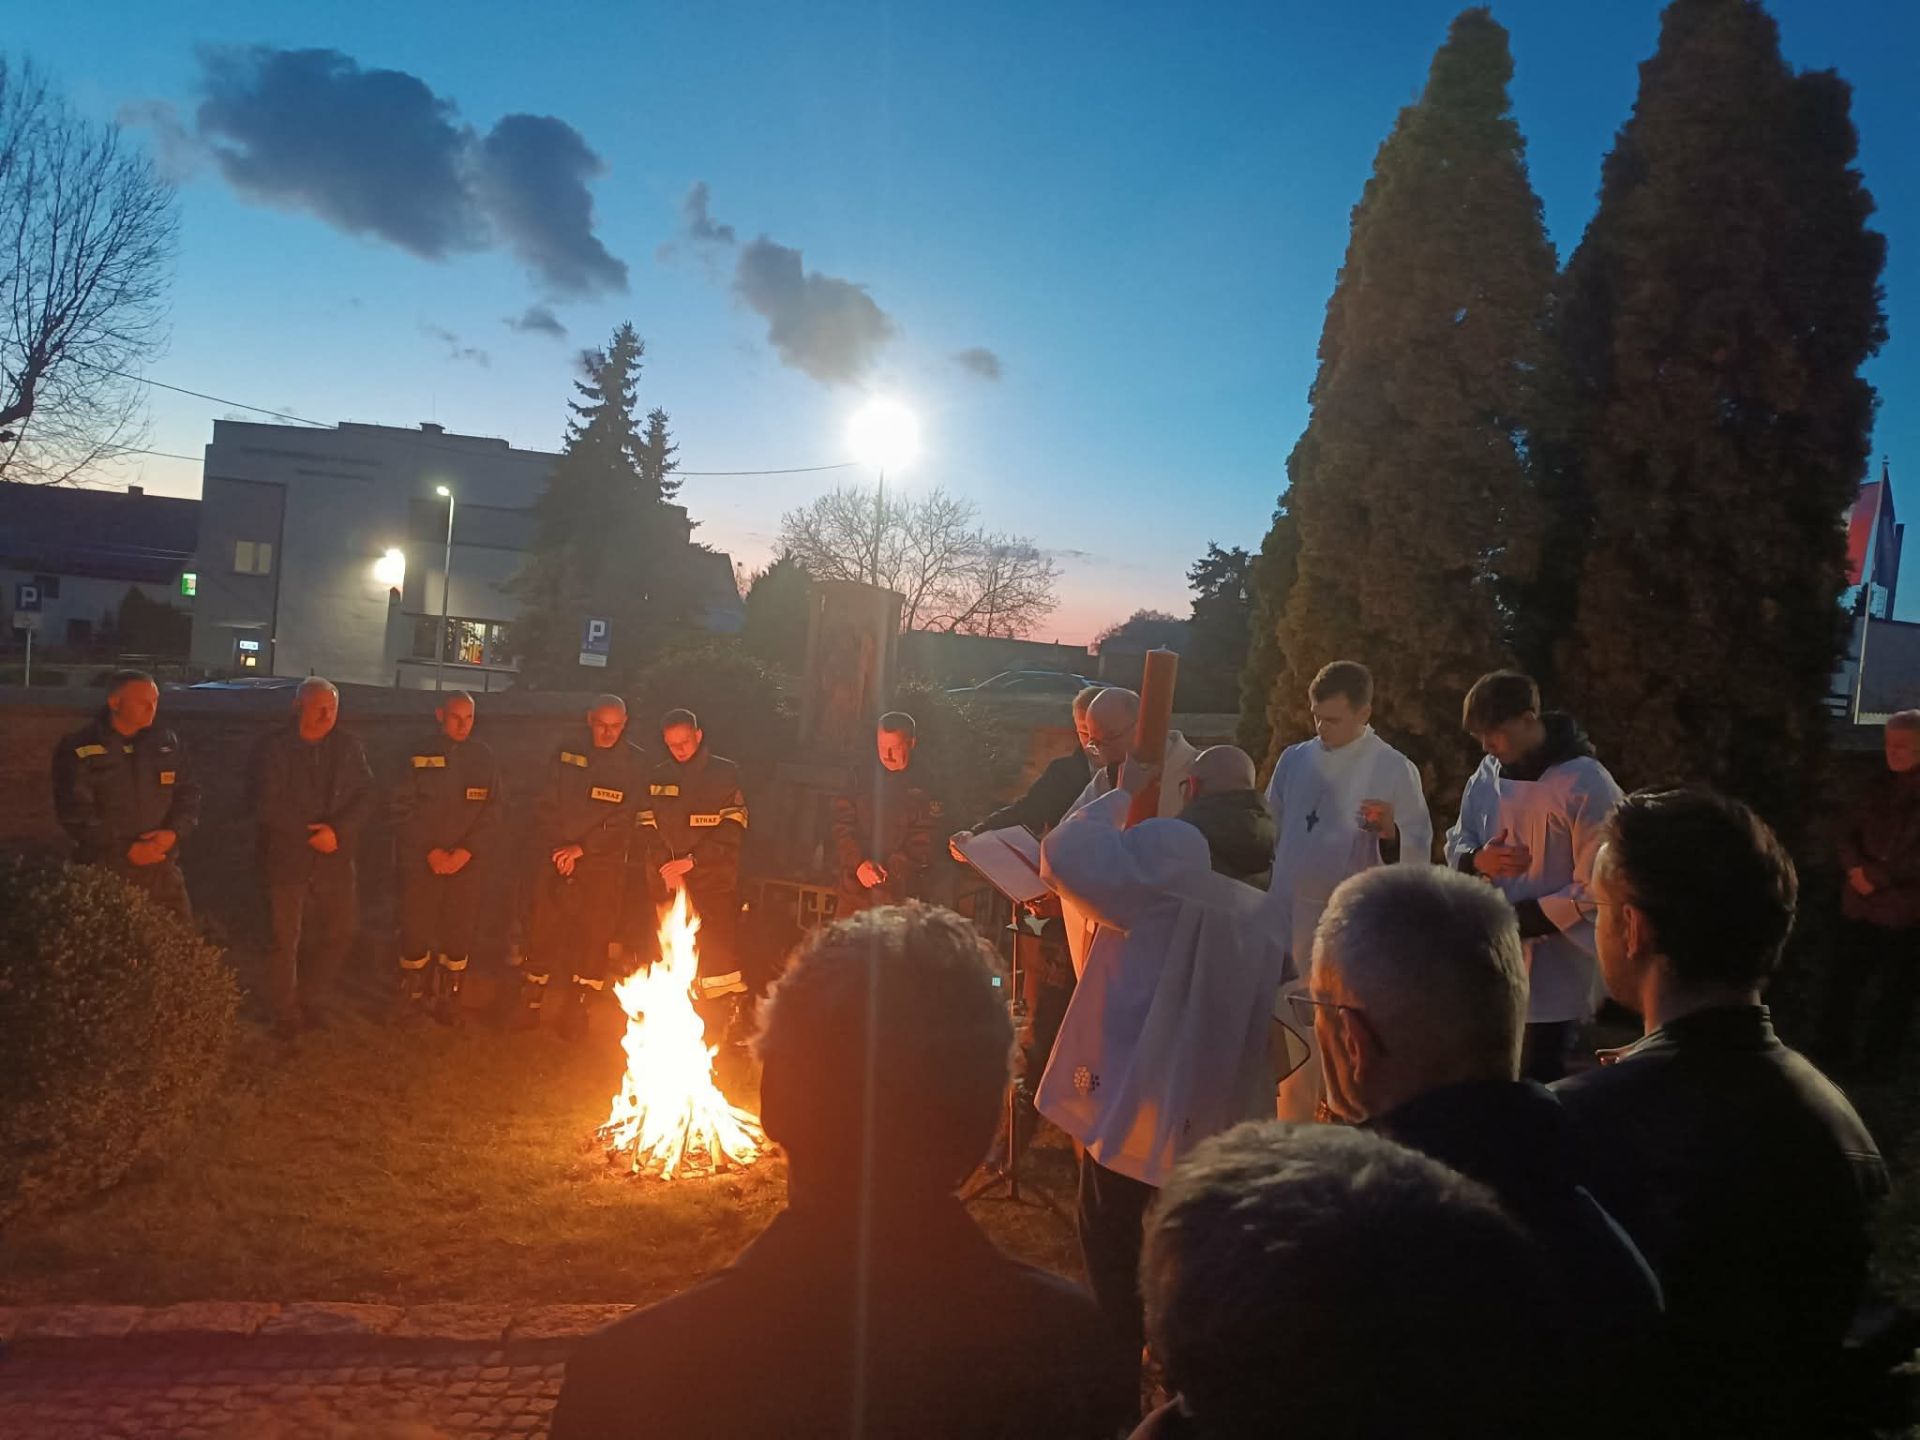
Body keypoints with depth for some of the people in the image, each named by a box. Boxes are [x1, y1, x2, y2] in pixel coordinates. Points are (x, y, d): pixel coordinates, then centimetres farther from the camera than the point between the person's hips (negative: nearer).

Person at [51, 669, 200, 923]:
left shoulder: (168, 743, 7)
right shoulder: (78, 750, -5)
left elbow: (189, 795, 9)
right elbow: (75, 813, -10)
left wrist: (173, 832, -11)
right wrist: (126, 850, -16)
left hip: (161, 869, 4)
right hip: (103, 874, -3)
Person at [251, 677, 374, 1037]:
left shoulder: (348, 747, 3)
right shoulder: (274, 748, -6)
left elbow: (365, 797, -1)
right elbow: (267, 804, -13)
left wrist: (338, 831, -16)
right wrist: (311, 832, -18)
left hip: (335, 858, 4)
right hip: (287, 858, -3)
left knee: (340, 932, 11)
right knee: (286, 940, 5)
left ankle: (314, 1001, 32)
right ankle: (286, 1014, 21)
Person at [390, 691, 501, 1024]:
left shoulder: (484, 758, 5)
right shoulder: (421, 755, 1)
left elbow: (493, 811, 2)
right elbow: (404, 809, -1)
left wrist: (465, 853, -9)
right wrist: (430, 851, -10)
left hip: (467, 862, 1)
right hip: (422, 861, -1)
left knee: (458, 932, 3)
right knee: (415, 929, 0)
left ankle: (448, 998, 16)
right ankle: (411, 998, 16)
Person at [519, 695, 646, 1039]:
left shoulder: (635, 763, 2)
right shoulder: (567, 754, 9)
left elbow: (626, 818, -5)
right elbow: (545, 804, 8)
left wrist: (582, 848, -11)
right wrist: (556, 849, -5)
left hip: (602, 866, -1)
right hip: (555, 861, 2)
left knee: (595, 937, -2)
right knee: (543, 931, 3)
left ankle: (576, 1010, 9)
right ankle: (530, 1005, 16)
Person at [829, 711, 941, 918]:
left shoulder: (925, 787, -4)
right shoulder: (861, 778, 7)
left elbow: (922, 844, -8)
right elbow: (843, 826, 2)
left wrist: (888, 871, -17)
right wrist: (859, 862, -13)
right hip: (854, 886, 3)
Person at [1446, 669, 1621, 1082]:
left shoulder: (1587, 784, -15)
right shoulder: (1487, 775, 4)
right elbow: (1456, 844, 12)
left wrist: (1520, 921, -19)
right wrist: (1478, 860, -12)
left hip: (1556, 974, -6)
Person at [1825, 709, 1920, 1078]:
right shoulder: (1881, 787, 10)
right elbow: (1849, 835, 8)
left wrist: (1876, 876, -13)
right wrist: (1857, 870, -10)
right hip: (1859, 906, 5)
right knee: (1841, 982, 10)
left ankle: (1879, 1062, 21)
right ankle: (1836, 1052, 25)